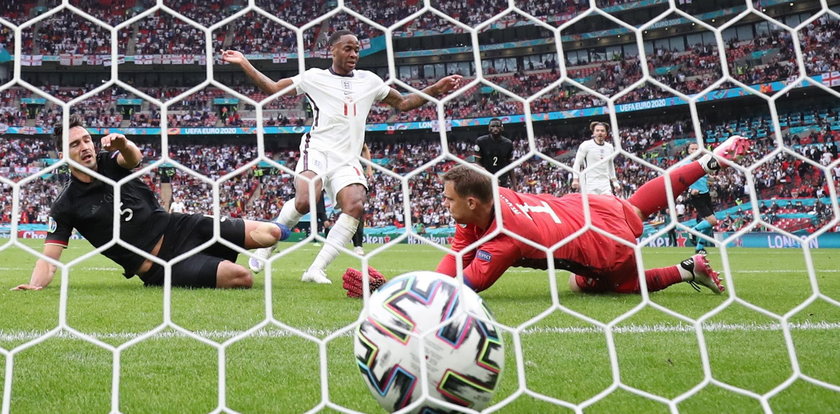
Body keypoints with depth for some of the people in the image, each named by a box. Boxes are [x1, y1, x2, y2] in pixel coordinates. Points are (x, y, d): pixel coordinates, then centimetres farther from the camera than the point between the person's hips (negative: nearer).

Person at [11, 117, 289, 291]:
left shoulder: (110, 162, 5)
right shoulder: (66, 206, -1)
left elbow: (135, 158, -19)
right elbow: (49, 257, -6)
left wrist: (123, 144, -44)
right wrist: (34, 285, -28)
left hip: (177, 228, 4)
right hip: (159, 267, -4)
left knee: (268, 233, -10)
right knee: (241, 278, -26)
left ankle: (276, 229, 28)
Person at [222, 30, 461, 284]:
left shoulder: (369, 81, 16)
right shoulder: (315, 77, 7)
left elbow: (403, 103, 23)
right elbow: (272, 88, 9)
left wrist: (436, 89, 14)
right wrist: (244, 64, 1)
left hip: (347, 160, 3)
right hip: (317, 150, -3)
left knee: (356, 206, -23)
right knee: (304, 201, -28)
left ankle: (316, 270, -19)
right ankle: (264, 251, -3)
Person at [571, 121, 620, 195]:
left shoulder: (610, 147, 14)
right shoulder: (586, 145, -2)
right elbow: (577, 163, -2)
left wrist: (614, 181, 24)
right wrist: (575, 180, -10)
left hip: (605, 185, 5)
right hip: (590, 184, -5)